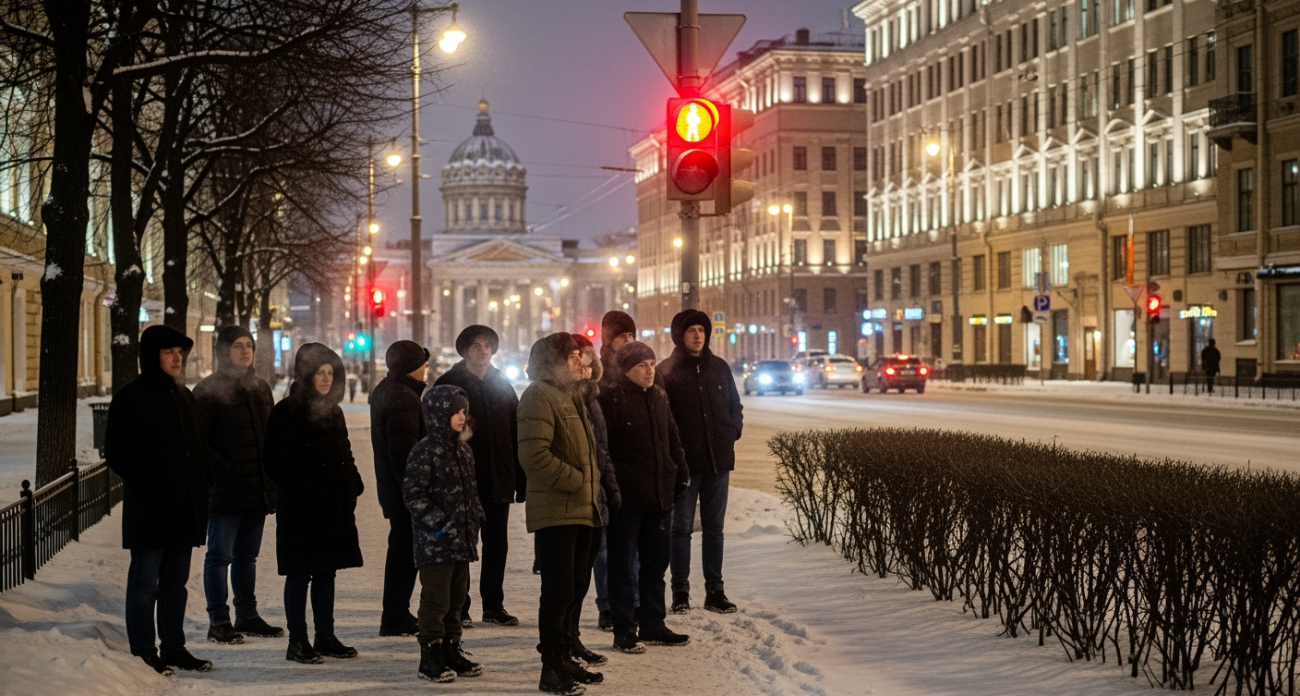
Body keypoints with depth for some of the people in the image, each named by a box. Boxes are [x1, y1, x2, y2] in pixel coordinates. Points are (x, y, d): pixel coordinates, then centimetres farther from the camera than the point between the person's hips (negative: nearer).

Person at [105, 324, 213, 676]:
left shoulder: (184, 397, 15)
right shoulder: (131, 398, -8)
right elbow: (117, 453, -13)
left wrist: (202, 484, 9)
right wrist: (153, 482, -20)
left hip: (184, 509, 7)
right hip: (149, 509, -7)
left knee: (176, 582, 14)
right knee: (145, 584, -1)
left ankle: (174, 648, 22)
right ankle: (143, 654, 6)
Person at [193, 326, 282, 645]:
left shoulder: (260, 388, 14)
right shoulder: (209, 390, -8)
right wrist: (221, 468, -16)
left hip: (258, 488, 7)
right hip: (225, 491, -7)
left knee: (247, 555, 15)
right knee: (220, 556, 0)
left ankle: (247, 616, 23)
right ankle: (218, 622, 5)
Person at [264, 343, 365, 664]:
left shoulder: (333, 411, 14)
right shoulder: (286, 412, -9)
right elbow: (276, 462, -13)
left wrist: (352, 485, 8)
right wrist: (302, 489, -18)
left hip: (335, 506, 7)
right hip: (301, 508, -7)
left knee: (327, 571, 11)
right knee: (300, 574, -1)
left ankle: (326, 636, 19)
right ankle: (297, 642, 5)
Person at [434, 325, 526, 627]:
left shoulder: (502, 385, 10)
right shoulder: (448, 385, -2)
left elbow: (516, 434, 9)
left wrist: (520, 479, 3)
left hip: (498, 479, 4)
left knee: (497, 544, 8)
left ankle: (494, 605, 17)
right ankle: (458, 608, 8)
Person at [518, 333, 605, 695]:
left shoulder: (571, 396, 19)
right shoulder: (539, 397, -12)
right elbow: (534, 455, -22)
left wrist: (592, 485, 13)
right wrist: (576, 481, -16)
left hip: (581, 510, 10)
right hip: (555, 512, -10)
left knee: (575, 587, 15)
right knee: (559, 591, -7)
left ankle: (562, 660, 25)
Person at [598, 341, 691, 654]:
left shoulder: (659, 397, 12)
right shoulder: (611, 400, -10)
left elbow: (673, 439, 20)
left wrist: (681, 474, 14)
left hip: (660, 496, 7)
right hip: (627, 498, -7)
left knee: (656, 562, 14)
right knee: (622, 565, 2)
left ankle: (654, 625, 24)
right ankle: (624, 631, 8)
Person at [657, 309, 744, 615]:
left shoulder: (720, 368, 10)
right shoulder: (666, 372, -2)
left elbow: (735, 406, 18)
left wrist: (731, 435, 5)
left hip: (718, 460, 3)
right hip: (683, 462, -3)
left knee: (714, 527, 8)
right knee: (681, 528, 2)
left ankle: (715, 590, 14)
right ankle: (680, 592, 8)